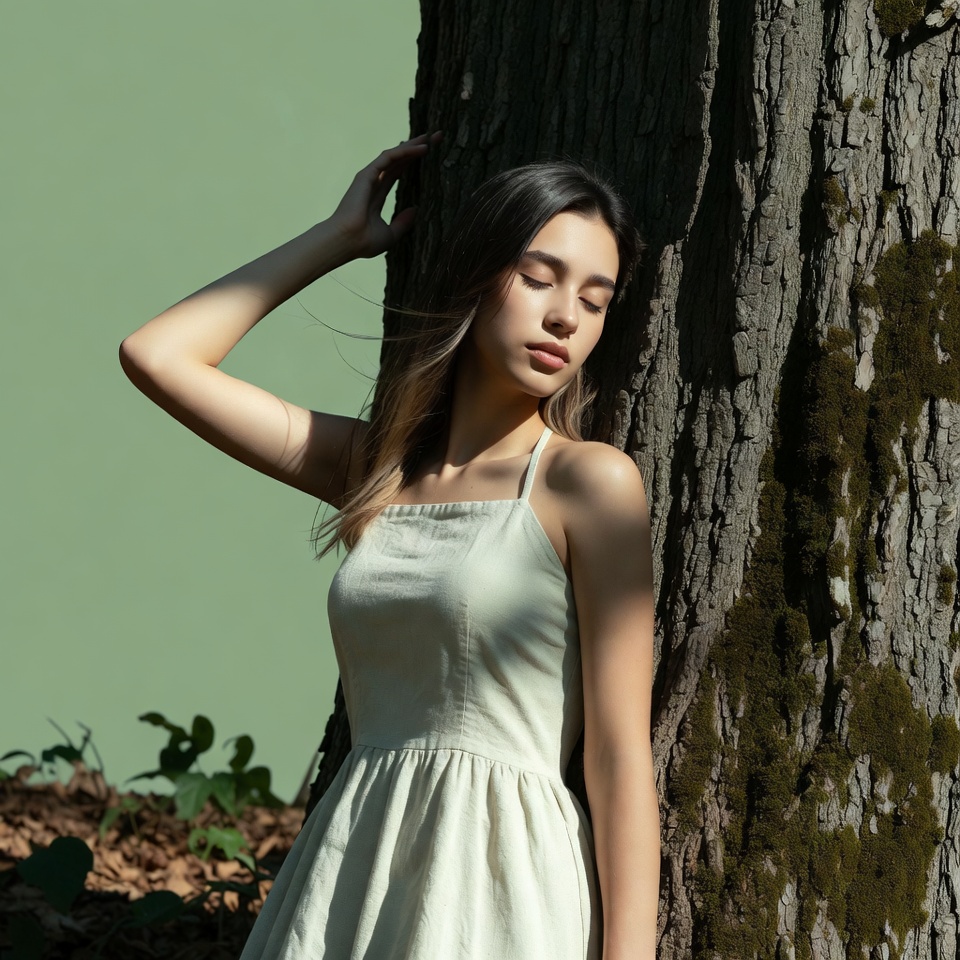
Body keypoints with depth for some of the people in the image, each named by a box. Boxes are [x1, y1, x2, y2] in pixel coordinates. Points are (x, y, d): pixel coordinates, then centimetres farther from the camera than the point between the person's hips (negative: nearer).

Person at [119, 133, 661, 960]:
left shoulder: (588, 483, -4)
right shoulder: (374, 464, 12)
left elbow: (622, 758, -8)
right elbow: (156, 355, 14)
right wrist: (340, 236, 18)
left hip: (500, 892, -5)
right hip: (348, 886, 5)